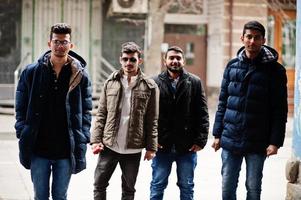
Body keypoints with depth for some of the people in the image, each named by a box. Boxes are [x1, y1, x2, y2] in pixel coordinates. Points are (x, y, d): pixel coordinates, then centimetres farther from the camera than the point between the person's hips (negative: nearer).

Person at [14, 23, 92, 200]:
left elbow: (86, 111, 3)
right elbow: (21, 107, 5)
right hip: (38, 150, 0)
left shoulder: (81, 75, 0)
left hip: (66, 152, 0)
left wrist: (82, 141, -4)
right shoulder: (31, 72, 1)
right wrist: (22, 133, -4)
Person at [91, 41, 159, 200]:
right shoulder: (111, 82, 5)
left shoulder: (149, 86, -2)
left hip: (133, 149, -2)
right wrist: (96, 139, -2)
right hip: (109, 146, 2)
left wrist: (151, 147, -5)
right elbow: (101, 114, 6)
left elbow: (152, 120, -2)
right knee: (99, 185, 4)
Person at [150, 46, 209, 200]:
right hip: (161, 145, 0)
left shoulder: (195, 82, 3)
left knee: (187, 187, 11)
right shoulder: (155, 83, 2)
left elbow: (202, 114, 1)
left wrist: (200, 140, -6)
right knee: (157, 186, 8)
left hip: (188, 146, 1)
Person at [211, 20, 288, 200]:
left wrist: (275, 141, -11)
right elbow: (223, 103, 10)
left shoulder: (274, 70, -4)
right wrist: (217, 134, 7)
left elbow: (280, 109, -6)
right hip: (230, 139, 3)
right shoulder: (232, 66, 6)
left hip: (257, 143, -3)